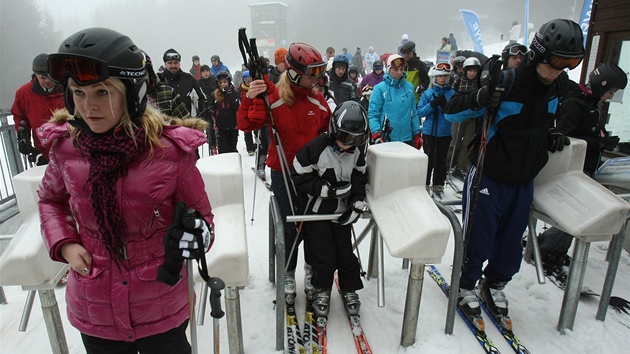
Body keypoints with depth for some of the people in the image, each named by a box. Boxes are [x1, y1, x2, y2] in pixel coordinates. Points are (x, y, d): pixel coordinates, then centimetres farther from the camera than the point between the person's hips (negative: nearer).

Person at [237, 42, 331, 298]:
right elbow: (246, 125, -18)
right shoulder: (273, 97, -11)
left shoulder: (318, 100, 2)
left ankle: (312, 267, 37)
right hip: (283, 173, -3)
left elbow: (328, 131, 14)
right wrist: (249, 99, -32)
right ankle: (288, 273, 30)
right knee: (291, 226, 6)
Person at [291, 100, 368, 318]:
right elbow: (299, 176, -18)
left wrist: (357, 206, -5)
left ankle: (349, 290, 28)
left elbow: (360, 180, 6)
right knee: (323, 252, -2)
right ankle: (321, 290, 24)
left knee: (345, 250, 7)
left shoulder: (358, 152, -5)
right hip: (316, 209, -4)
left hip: (341, 210, 4)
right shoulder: (316, 148, -22)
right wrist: (328, 189, -24)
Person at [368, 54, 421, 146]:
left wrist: (417, 135, 11)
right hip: (386, 139, -4)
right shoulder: (380, 88, -7)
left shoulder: (409, 87, 6)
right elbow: (372, 114, -9)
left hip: (407, 139, 4)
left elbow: (413, 113, 12)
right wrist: (376, 134, -19)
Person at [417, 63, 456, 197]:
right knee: (429, 160, 5)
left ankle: (438, 186, 23)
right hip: (429, 132, -1)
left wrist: (446, 106, -21)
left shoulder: (453, 94, 0)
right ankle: (424, 185, 18)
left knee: (441, 161, 10)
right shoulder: (428, 93, -2)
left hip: (445, 133, 1)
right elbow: (420, 112, -6)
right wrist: (432, 105, -21)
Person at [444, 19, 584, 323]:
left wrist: (551, 138, 0)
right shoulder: (503, 83, -19)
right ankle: (465, 285, 28)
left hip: (524, 180, 6)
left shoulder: (556, 87, 2)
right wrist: (477, 100, -37)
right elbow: (451, 111, -17)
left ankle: (494, 284, 38)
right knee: (478, 238, 4)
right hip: (488, 176, -6)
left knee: (512, 240, 15)